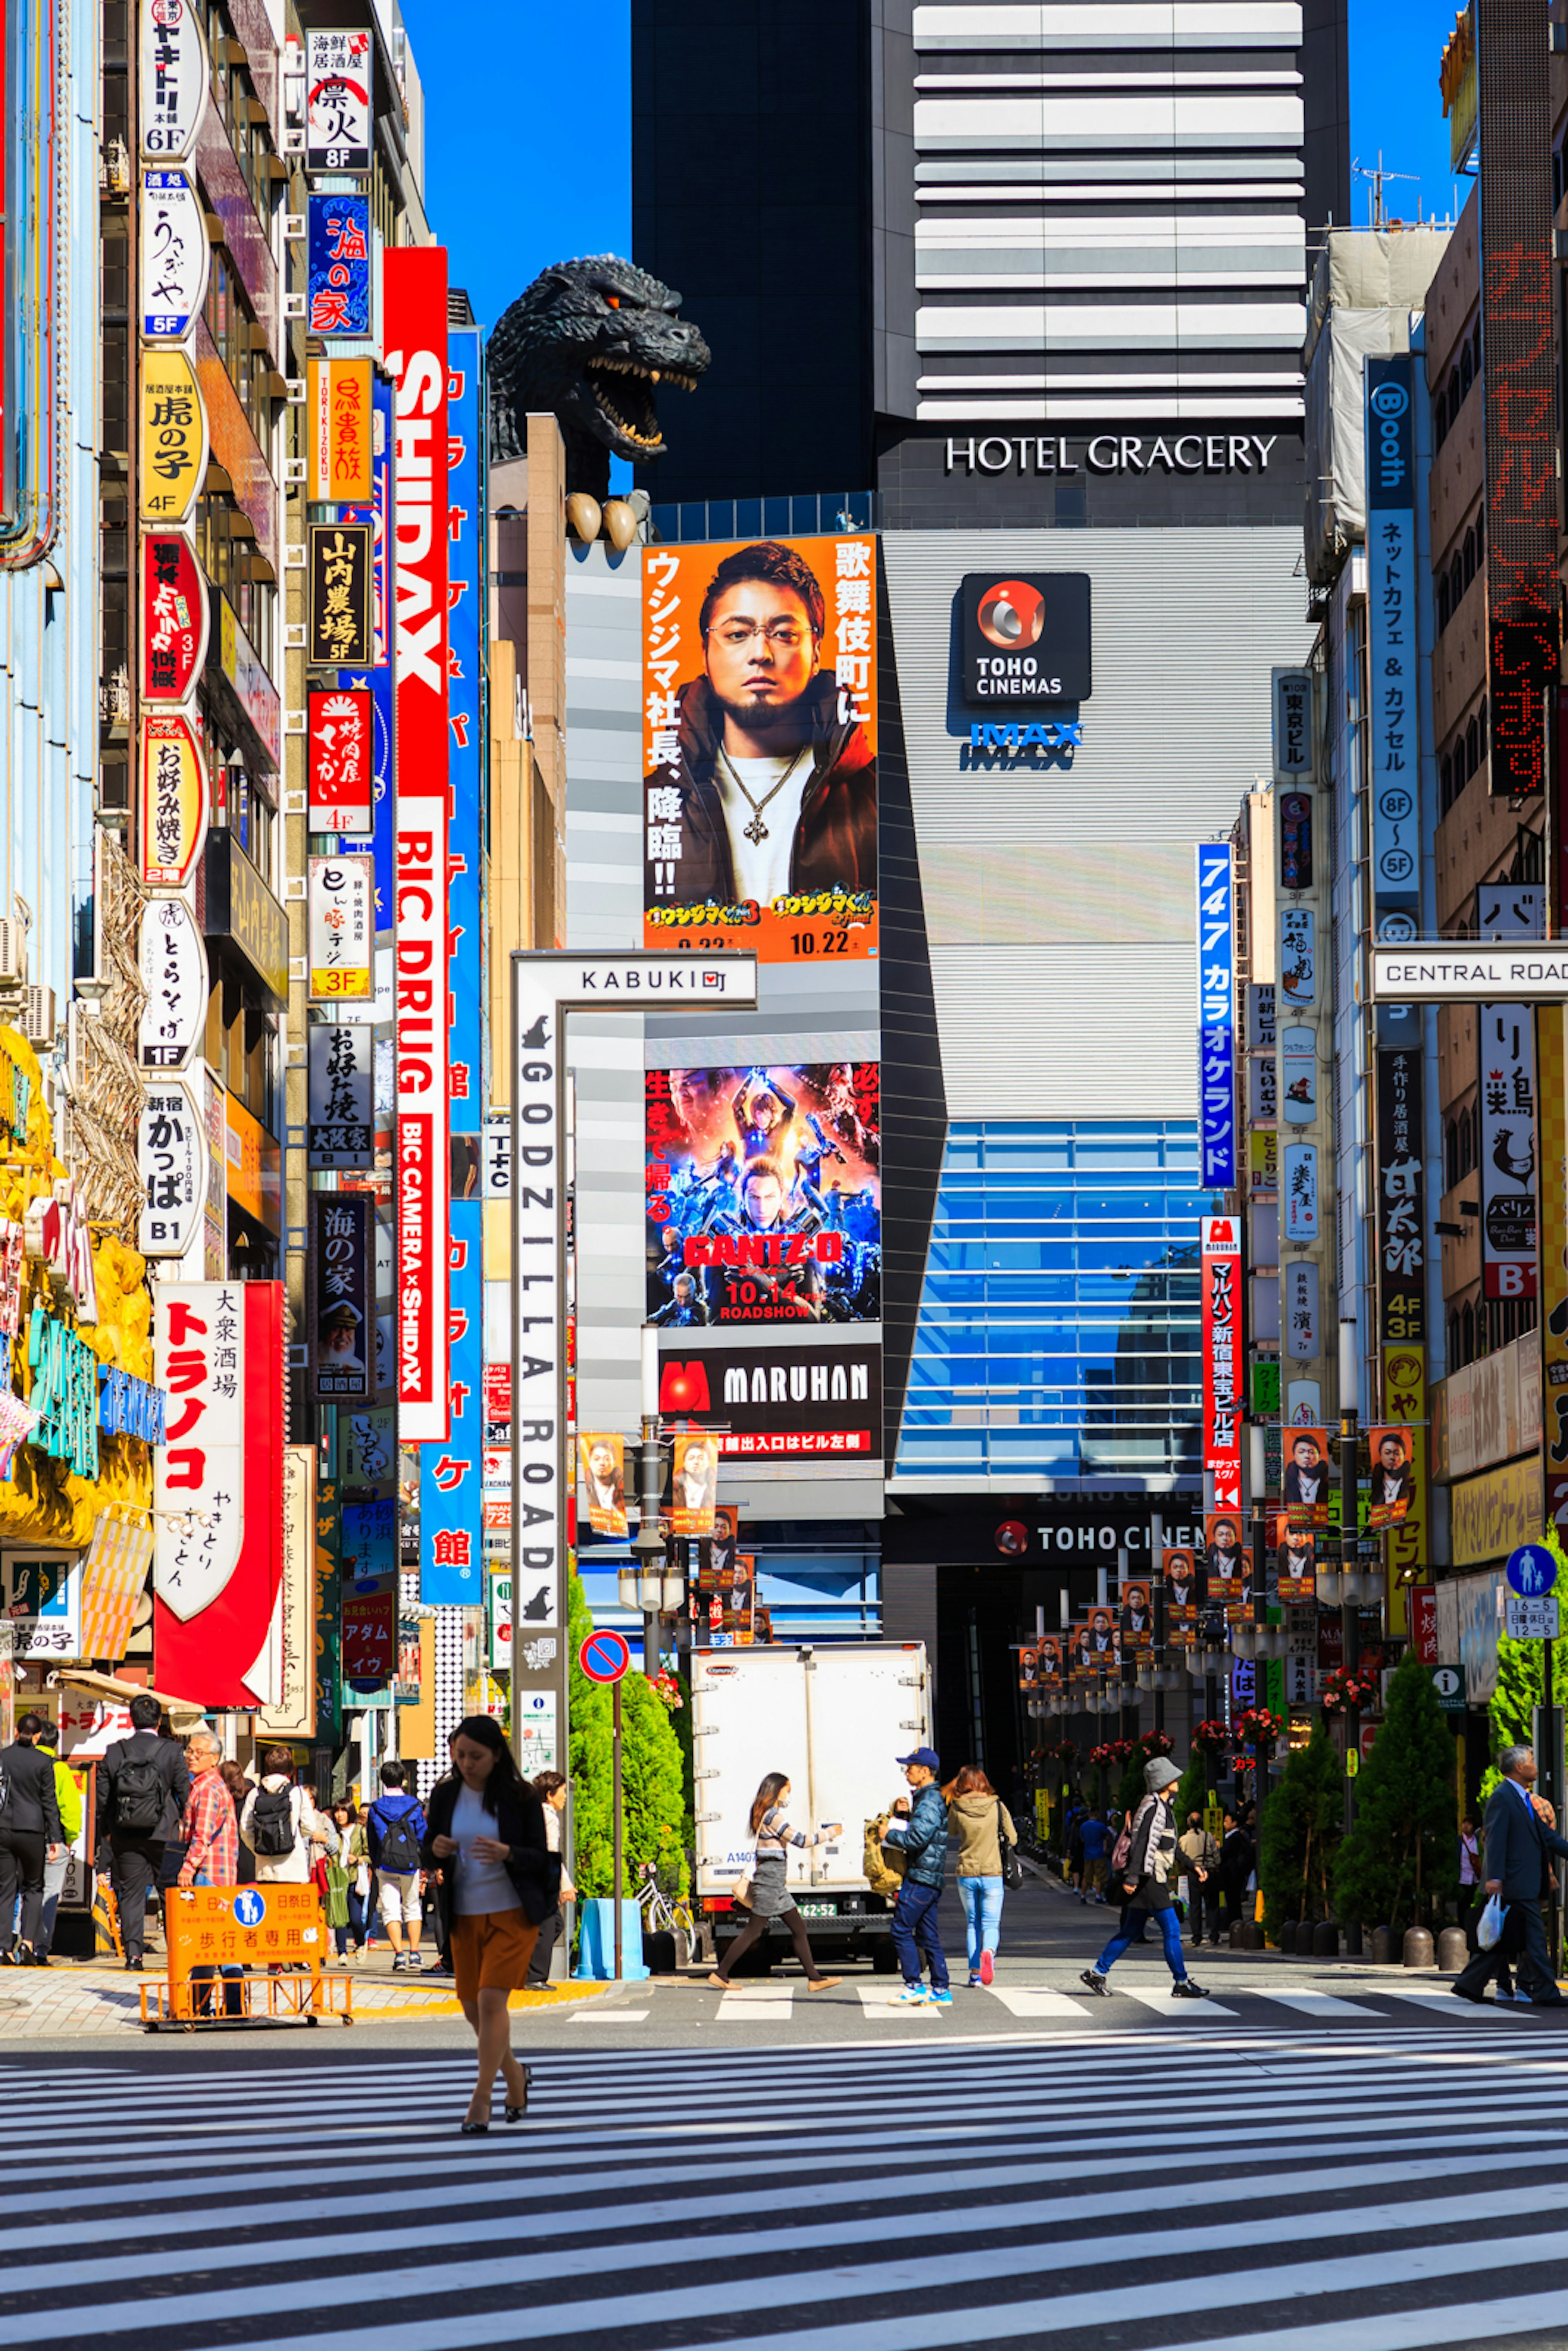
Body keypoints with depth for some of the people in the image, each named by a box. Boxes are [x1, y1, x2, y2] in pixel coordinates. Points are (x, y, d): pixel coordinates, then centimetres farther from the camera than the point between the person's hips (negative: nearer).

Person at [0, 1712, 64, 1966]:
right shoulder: (43, 1762, -5)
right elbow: (50, 1802, -3)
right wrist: (55, 1838, 1)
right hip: (32, 1830, -2)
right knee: (33, 1887, 12)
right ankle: (28, 1942, -3)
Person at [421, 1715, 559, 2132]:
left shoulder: (520, 1797, -8)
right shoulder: (445, 1795, 1)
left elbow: (541, 1858, -6)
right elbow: (427, 1858, 5)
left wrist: (507, 1853, -27)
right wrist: (435, 1851, -19)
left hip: (513, 1913, -4)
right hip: (465, 1915, 4)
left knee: (491, 2000, -16)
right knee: (474, 2008, 10)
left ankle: (481, 2099, -10)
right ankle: (514, 2075, 35)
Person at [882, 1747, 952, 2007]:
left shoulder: (929, 1802, -16)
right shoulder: (932, 1798, 18)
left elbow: (918, 1839, -25)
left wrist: (890, 1834, -11)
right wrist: (907, 1814, 15)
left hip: (921, 1878, -10)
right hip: (931, 1878, 10)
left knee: (902, 1930, -7)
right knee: (928, 1936, 10)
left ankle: (914, 1987, -6)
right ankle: (941, 1990, 9)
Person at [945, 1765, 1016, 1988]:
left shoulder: (957, 1809, -5)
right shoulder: (997, 1807, -6)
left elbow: (950, 1831, 15)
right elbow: (1012, 1839, 1)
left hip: (966, 1875, 1)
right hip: (993, 1873, -1)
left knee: (972, 1924, 15)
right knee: (991, 1923, 3)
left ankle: (974, 1973, 8)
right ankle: (989, 1951, -30)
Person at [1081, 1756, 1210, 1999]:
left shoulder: (1163, 1807, 19)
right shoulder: (1154, 1808, -14)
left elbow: (1169, 1845, 28)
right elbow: (1143, 1844, -21)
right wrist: (1132, 1877, -26)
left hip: (1155, 1878, 11)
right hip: (1149, 1879, -11)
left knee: (1129, 1931, 13)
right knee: (1171, 1928, -8)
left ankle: (1097, 1973, 16)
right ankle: (1181, 1983, -5)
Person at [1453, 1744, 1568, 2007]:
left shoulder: (1522, 1798, 20)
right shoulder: (1502, 1797, -12)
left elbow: (1544, 1833, 23)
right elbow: (1495, 1838, -18)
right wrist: (1494, 1877, -25)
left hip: (1528, 1884, 10)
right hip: (1516, 1883, -10)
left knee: (1505, 1941, 10)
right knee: (1534, 1936, -7)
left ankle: (1469, 1985, 14)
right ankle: (1545, 1992, -3)